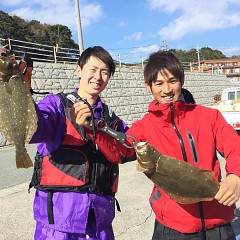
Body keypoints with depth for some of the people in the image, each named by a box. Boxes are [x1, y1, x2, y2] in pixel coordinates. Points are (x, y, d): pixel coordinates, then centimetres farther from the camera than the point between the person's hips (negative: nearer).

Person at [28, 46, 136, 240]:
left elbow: (128, 152, -4)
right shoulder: (57, 103, 1)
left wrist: (93, 128, -18)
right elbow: (34, 131, -20)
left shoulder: (110, 117, 13)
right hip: (59, 209, -3)